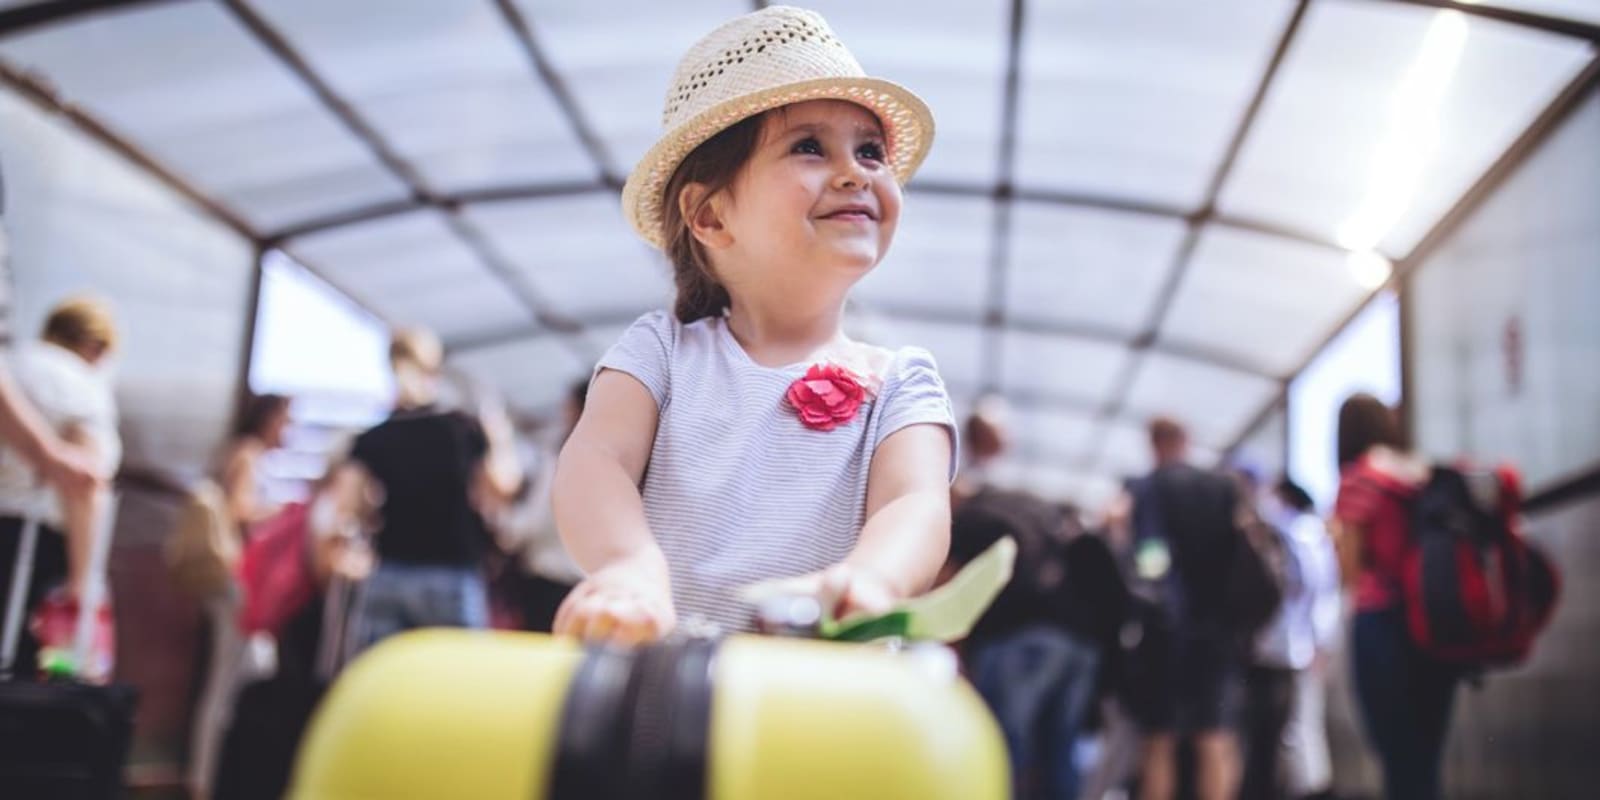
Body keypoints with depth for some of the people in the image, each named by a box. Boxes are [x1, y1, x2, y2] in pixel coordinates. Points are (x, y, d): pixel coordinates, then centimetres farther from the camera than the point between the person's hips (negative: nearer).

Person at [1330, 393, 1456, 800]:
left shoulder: (1357, 479, -3)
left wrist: (1336, 531, 11)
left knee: (1399, 759, -1)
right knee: (1425, 758, 11)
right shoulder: (1425, 474, 12)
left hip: (1382, 623, -6)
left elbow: (1352, 570, -5)